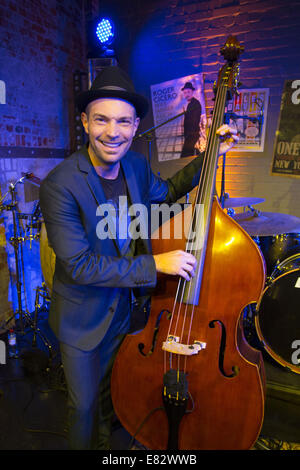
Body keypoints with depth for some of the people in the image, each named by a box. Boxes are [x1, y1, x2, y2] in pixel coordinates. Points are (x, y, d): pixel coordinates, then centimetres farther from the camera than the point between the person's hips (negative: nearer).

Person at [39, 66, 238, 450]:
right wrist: (155, 265, -29)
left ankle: (104, 438, 63)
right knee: (83, 404, 16)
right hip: (83, 317, -5)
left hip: (126, 307, 6)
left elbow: (165, 193, 11)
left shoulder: (136, 165, -8)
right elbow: (79, 266, -28)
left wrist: (206, 158, -2)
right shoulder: (58, 186, -28)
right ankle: (82, 446, 51)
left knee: (112, 386, 31)